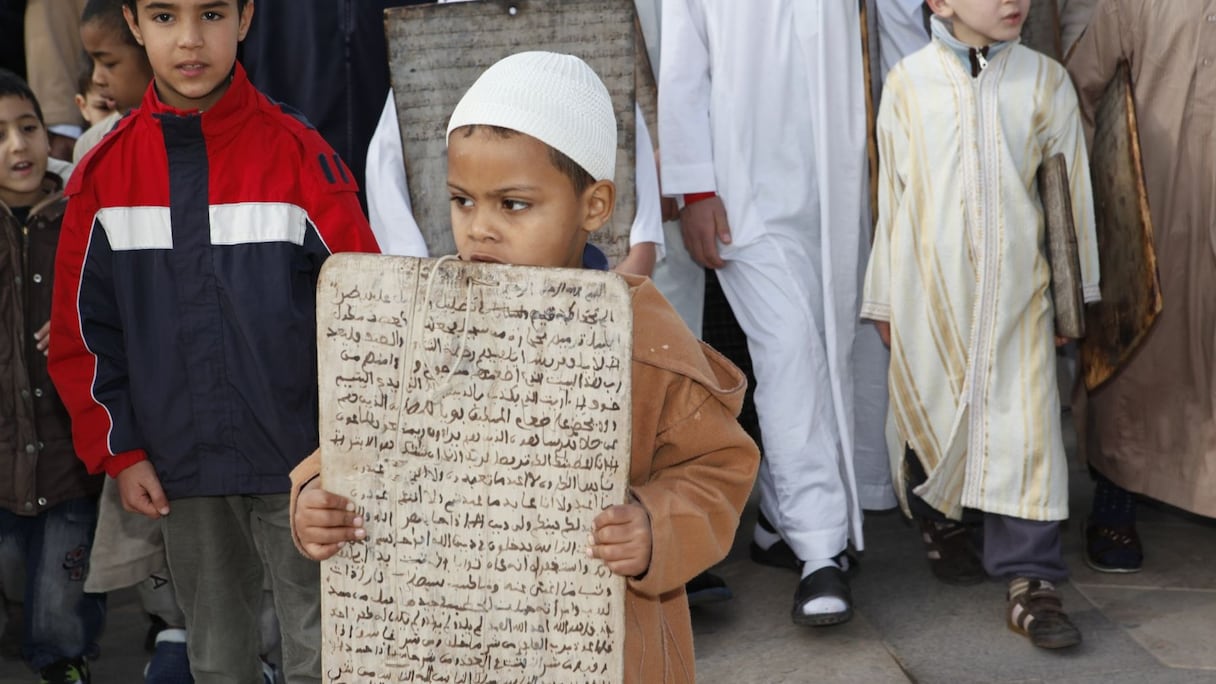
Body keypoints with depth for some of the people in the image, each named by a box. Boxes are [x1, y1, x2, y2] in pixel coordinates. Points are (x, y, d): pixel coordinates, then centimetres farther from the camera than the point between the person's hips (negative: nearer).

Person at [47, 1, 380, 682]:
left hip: (295, 464, -2)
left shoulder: (300, 155, -8)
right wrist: (118, 451, 1)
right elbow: (82, 330, 6)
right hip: (179, 467, 3)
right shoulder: (105, 172, 1)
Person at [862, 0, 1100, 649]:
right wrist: (883, 297, 7)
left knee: (1026, 426, -6)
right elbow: (890, 191, 5)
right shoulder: (907, 80, 1)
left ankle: (1029, 579, 0)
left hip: (1017, 286, 0)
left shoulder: (1045, 79, 3)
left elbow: (1072, 185, 9)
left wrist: (1073, 288, 11)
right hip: (929, 286, 0)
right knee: (929, 413, 12)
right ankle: (940, 522, 39)